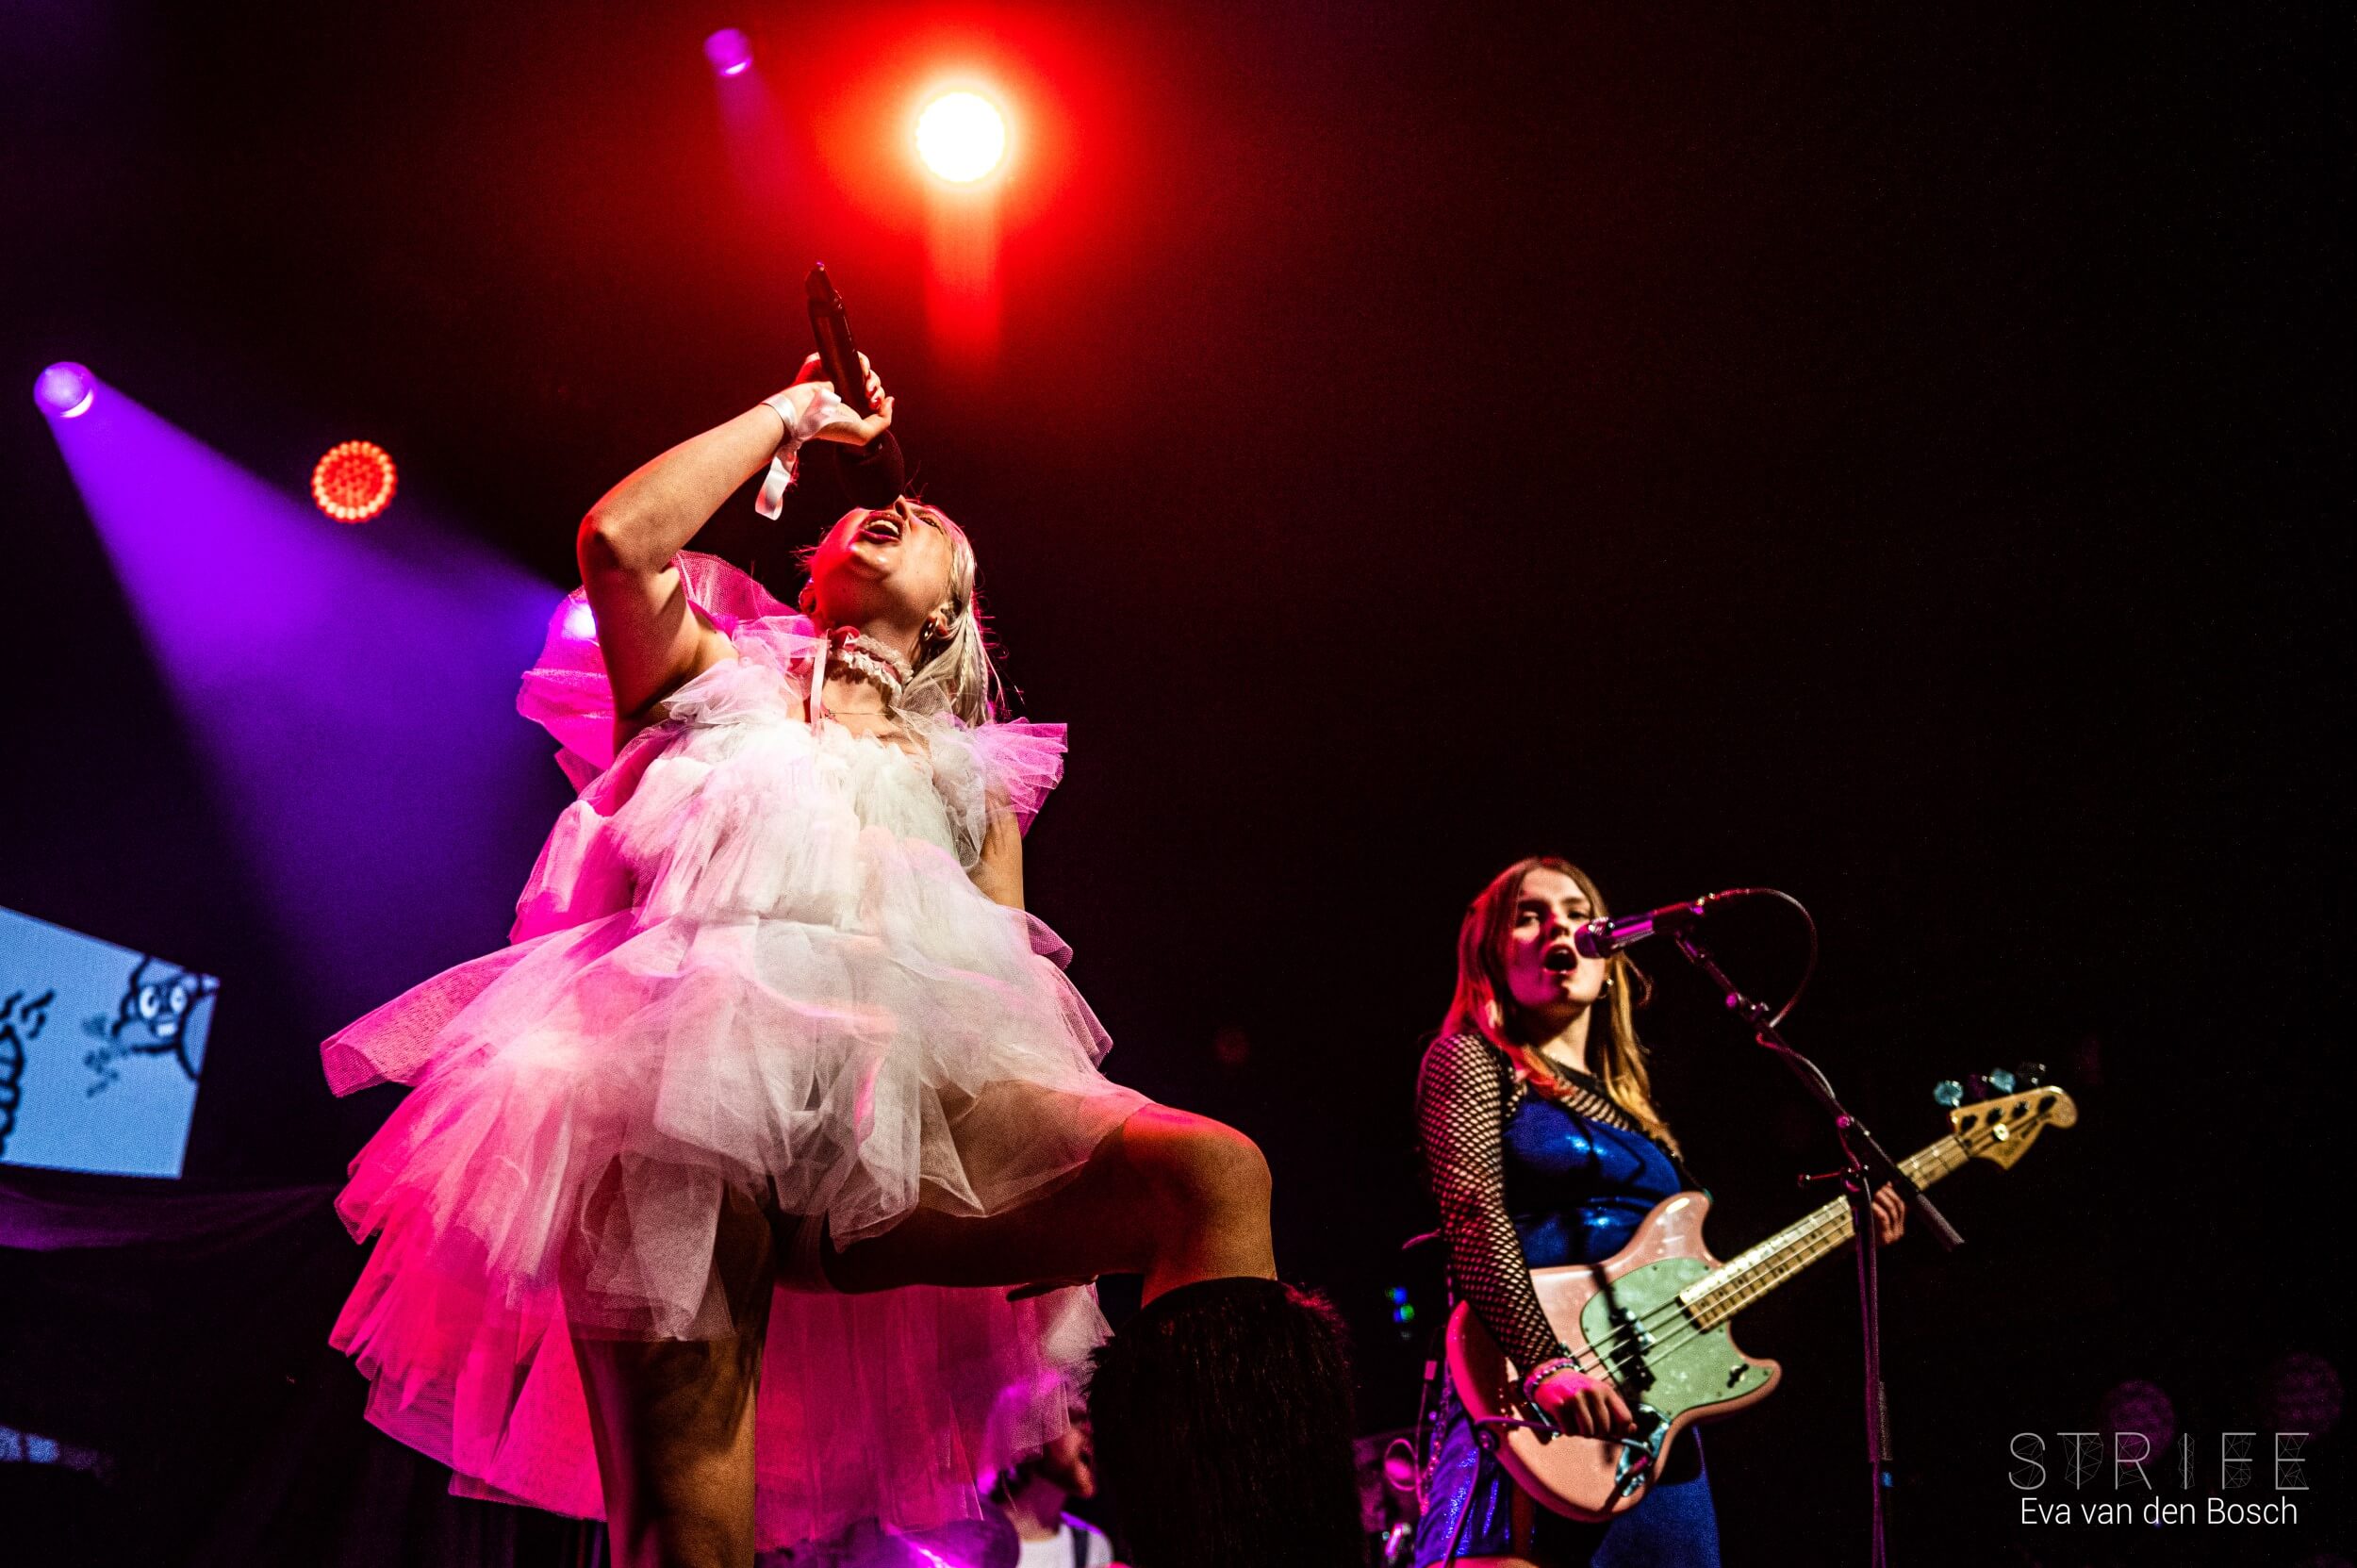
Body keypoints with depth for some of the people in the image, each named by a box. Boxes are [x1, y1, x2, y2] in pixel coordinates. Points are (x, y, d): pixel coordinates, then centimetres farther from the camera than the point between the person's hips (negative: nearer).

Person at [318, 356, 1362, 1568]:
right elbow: (620, 538, 9)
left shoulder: (971, 775, 31)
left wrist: (1064, 1193, 1)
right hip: (681, 1057, -1)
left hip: (905, 1082, 2)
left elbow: (1018, 997, 18)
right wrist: (795, 414, 22)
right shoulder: (716, 675, 30)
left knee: (1216, 1176, -26)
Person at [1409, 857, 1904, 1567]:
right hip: (1530, 1415, -7)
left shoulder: (1632, 1108, 22)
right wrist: (1547, 1366, -25)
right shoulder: (1471, 1060, 2)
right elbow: (1473, 1216, -13)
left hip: (1655, 1425, 7)